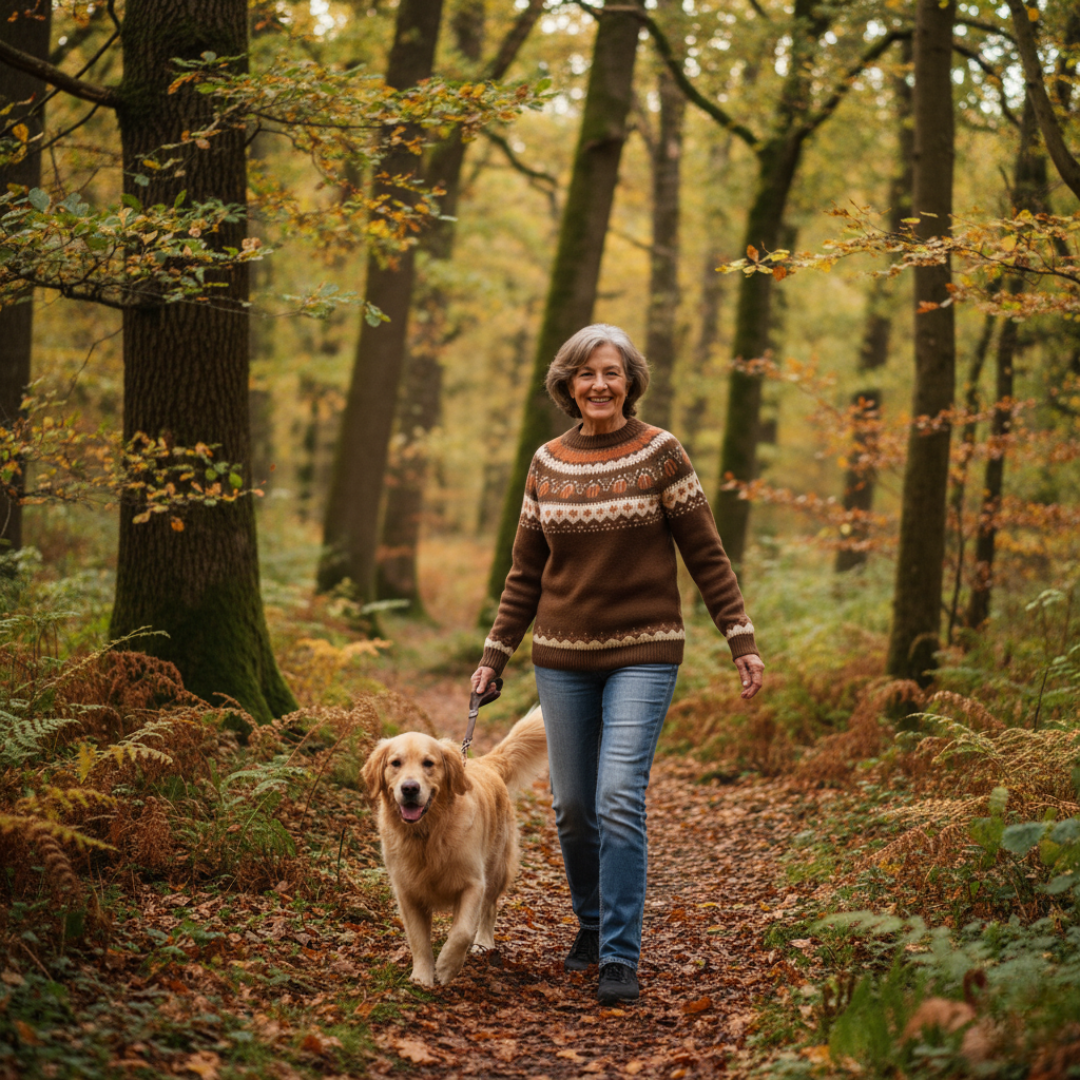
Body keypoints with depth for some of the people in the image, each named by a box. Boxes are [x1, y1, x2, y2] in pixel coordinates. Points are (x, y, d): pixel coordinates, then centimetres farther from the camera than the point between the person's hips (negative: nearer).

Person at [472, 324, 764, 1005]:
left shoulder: (660, 453, -4)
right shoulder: (547, 463, 6)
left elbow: (706, 555, -2)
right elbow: (527, 572, 12)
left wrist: (743, 642, -7)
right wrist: (494, 656, 9)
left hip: (643, 653, -4)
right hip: (562, 655, 4)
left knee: (620, 801, -14)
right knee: (573, 807, 9)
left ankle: (621, 957, -6)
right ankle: (592, 925, 31)